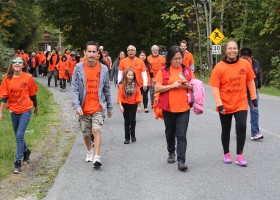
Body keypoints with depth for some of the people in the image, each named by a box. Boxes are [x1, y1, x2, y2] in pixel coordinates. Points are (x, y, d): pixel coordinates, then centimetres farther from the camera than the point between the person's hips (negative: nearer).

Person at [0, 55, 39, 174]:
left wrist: (36, 107, 15)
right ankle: (26, 151, 44)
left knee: (19, 135, -12)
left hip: (25, 111, -4)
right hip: (14, 111, 4)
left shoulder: (28, 78, -9)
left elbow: (32, 94, 3)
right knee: (18, 136, 17)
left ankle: (18, 162, -5)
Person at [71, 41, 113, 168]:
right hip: (84, 108, 1)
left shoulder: (103, 69, -1)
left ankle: (97, 157, -17)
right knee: (86, 133, 14)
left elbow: (107, 90, 8)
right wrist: (77, 105, -18)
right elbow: (75, 89, -6)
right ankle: (89, 151, 39)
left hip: (98, 107, -1)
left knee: (96, 130, -18)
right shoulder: (78, 68, -5)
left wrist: (109, 107, 12)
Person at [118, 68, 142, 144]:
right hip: (125, 105, 0)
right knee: (126, 121, 8)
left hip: (133, 105, 0)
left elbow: (138, 95, 0)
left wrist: (139, 106, 0)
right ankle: (127, 138, 14)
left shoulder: (135, 85, -3)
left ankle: (132, 135, 20)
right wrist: (120, 105, -15)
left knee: (132, 120, -2)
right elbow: (120, 96, -8)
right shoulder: (122, 85, -7)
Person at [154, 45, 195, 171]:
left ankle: (181, 161, -9)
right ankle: (171, 153, 40)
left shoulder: (187, 70, 5)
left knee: (181, 136, -7)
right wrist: (172, 85, -17)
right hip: (168, 108, 0)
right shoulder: (163, 71, -2)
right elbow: (157, 88, -7)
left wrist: (187, 85, -11)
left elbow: (194, 86, 11)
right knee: (170, 133, 18)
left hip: (183, 108, 0)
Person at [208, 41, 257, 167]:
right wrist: (219, 104, -19)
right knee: (226, 130, 12)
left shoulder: (245, 64, -3)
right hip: (225, 105, -1)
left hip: (241, 104, 1)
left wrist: (254, 98, 6)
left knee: (241, 127, -13)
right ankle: (226, 154, 29)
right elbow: (215, 87, -12)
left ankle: (239, 155, 1)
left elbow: (250, 82, 6)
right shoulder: (219, 67, -10)